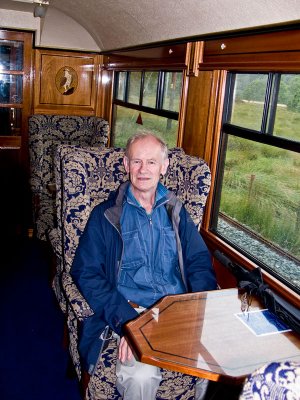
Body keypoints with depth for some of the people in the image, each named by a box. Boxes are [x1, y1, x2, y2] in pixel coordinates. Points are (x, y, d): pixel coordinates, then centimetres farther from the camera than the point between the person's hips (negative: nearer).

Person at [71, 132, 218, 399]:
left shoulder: (175, 212, 17)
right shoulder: (106, 215, 6)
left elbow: (200, 262, 14)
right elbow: (86, 272, -2)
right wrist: (124, 320, -17)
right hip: (133, 312, -3)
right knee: (140, 378, -31)